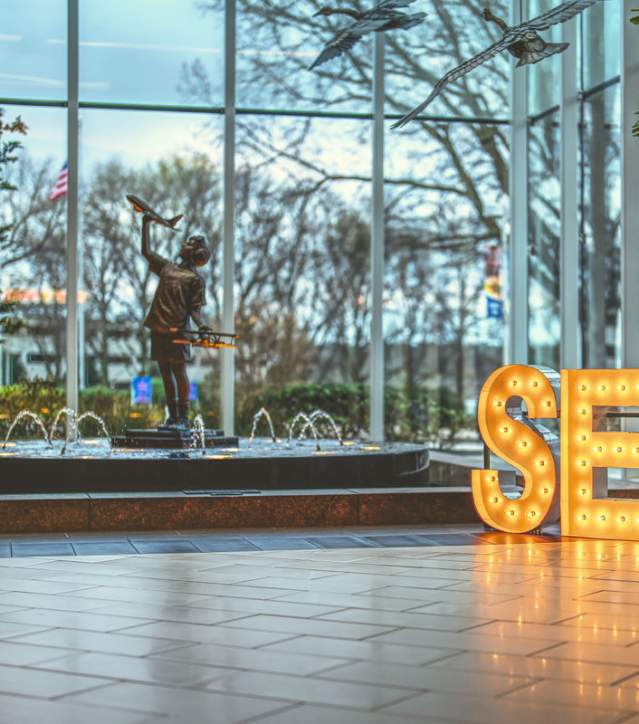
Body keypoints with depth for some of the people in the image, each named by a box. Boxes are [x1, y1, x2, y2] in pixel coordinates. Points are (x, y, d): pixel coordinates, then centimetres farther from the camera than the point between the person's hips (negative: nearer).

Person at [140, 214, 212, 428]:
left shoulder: (195, 279, -1)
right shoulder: (167, 267, 16)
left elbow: (195, 308, -5)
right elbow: (146, 251, 25)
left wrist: (201, 325, -24)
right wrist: (146, 224, 27)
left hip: (177, 330, -6)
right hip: (158, 328, 6)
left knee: (179, 371, -5)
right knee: (165, 372, 8)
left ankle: (183, 417, 0)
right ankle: (172, 416, 14)